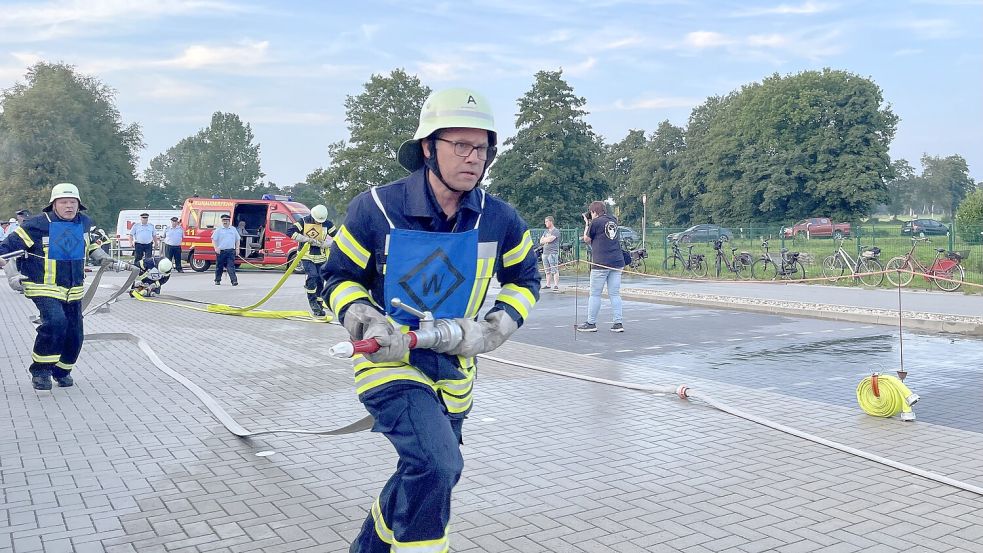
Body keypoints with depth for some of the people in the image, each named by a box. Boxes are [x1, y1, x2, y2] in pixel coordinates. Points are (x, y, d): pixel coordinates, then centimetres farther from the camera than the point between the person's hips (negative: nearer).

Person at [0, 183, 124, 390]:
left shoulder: (84, 223, 6)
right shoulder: (38, 224, -12)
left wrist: (102, 257, 24)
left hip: (74, 290, 6)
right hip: (44, 288, -6)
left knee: (75, 334, 8)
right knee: (56, 321, -29)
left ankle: (62, 370, 33)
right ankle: (40, 369, -12)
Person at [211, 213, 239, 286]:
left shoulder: (233, 229, 13)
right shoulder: (218, 230, 3)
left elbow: (237, 240, 19)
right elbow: (214, 240, -1)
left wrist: (237, 248, 9)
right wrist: (216, 248, -15)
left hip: (231, 251, 1)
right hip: (220, 251, -1)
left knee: (231, 266, -9)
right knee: (219, 267, 8)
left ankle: (234, 280, -16)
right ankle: (217, 280, 21)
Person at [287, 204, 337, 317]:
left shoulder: (327, 224, -3)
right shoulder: (304, 221, -9)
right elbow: (290, 232, -14)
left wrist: (324, 244, -17)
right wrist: (307, 239, -22)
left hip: (321, 257, 3)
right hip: (307, 256, -3)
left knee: (320, 281, 3)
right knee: (312, 276, -20)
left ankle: (319, 307, 15)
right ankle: (313, 303, -8)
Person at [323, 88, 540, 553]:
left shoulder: (500, 221, -9)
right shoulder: (377, 208, -17)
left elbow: (524, 282, 6)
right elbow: (340, 277, -5)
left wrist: (490, 331, -11)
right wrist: (369, 325, -23)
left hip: (452, 366, 5)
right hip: (388, 358, -5)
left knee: (430, 476, 19)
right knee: (435, 464, -26)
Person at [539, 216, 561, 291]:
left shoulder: (556, 231, -3)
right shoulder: (546, 231, 21)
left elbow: (550, 239, -15)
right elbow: (541, 241, 14)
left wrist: (544, 239, 4)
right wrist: (547, 239, -3)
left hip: (553, 253, -8)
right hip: (545, 252, 8)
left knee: (554, 270, -10)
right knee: (547, 271, 10)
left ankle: (556, 285, -11)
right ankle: (547, 284, 15)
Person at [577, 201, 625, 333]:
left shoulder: (595, 222, -6)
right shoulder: (613, 220, 12)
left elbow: (586, 239, 3)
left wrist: (587, 224, 13)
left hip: (601, 263, -6)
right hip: (617, 262, 6)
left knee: (595, 294, 3)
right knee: (615, 294, 6)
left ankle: (591, 323, 8)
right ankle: (618, 323, 3)